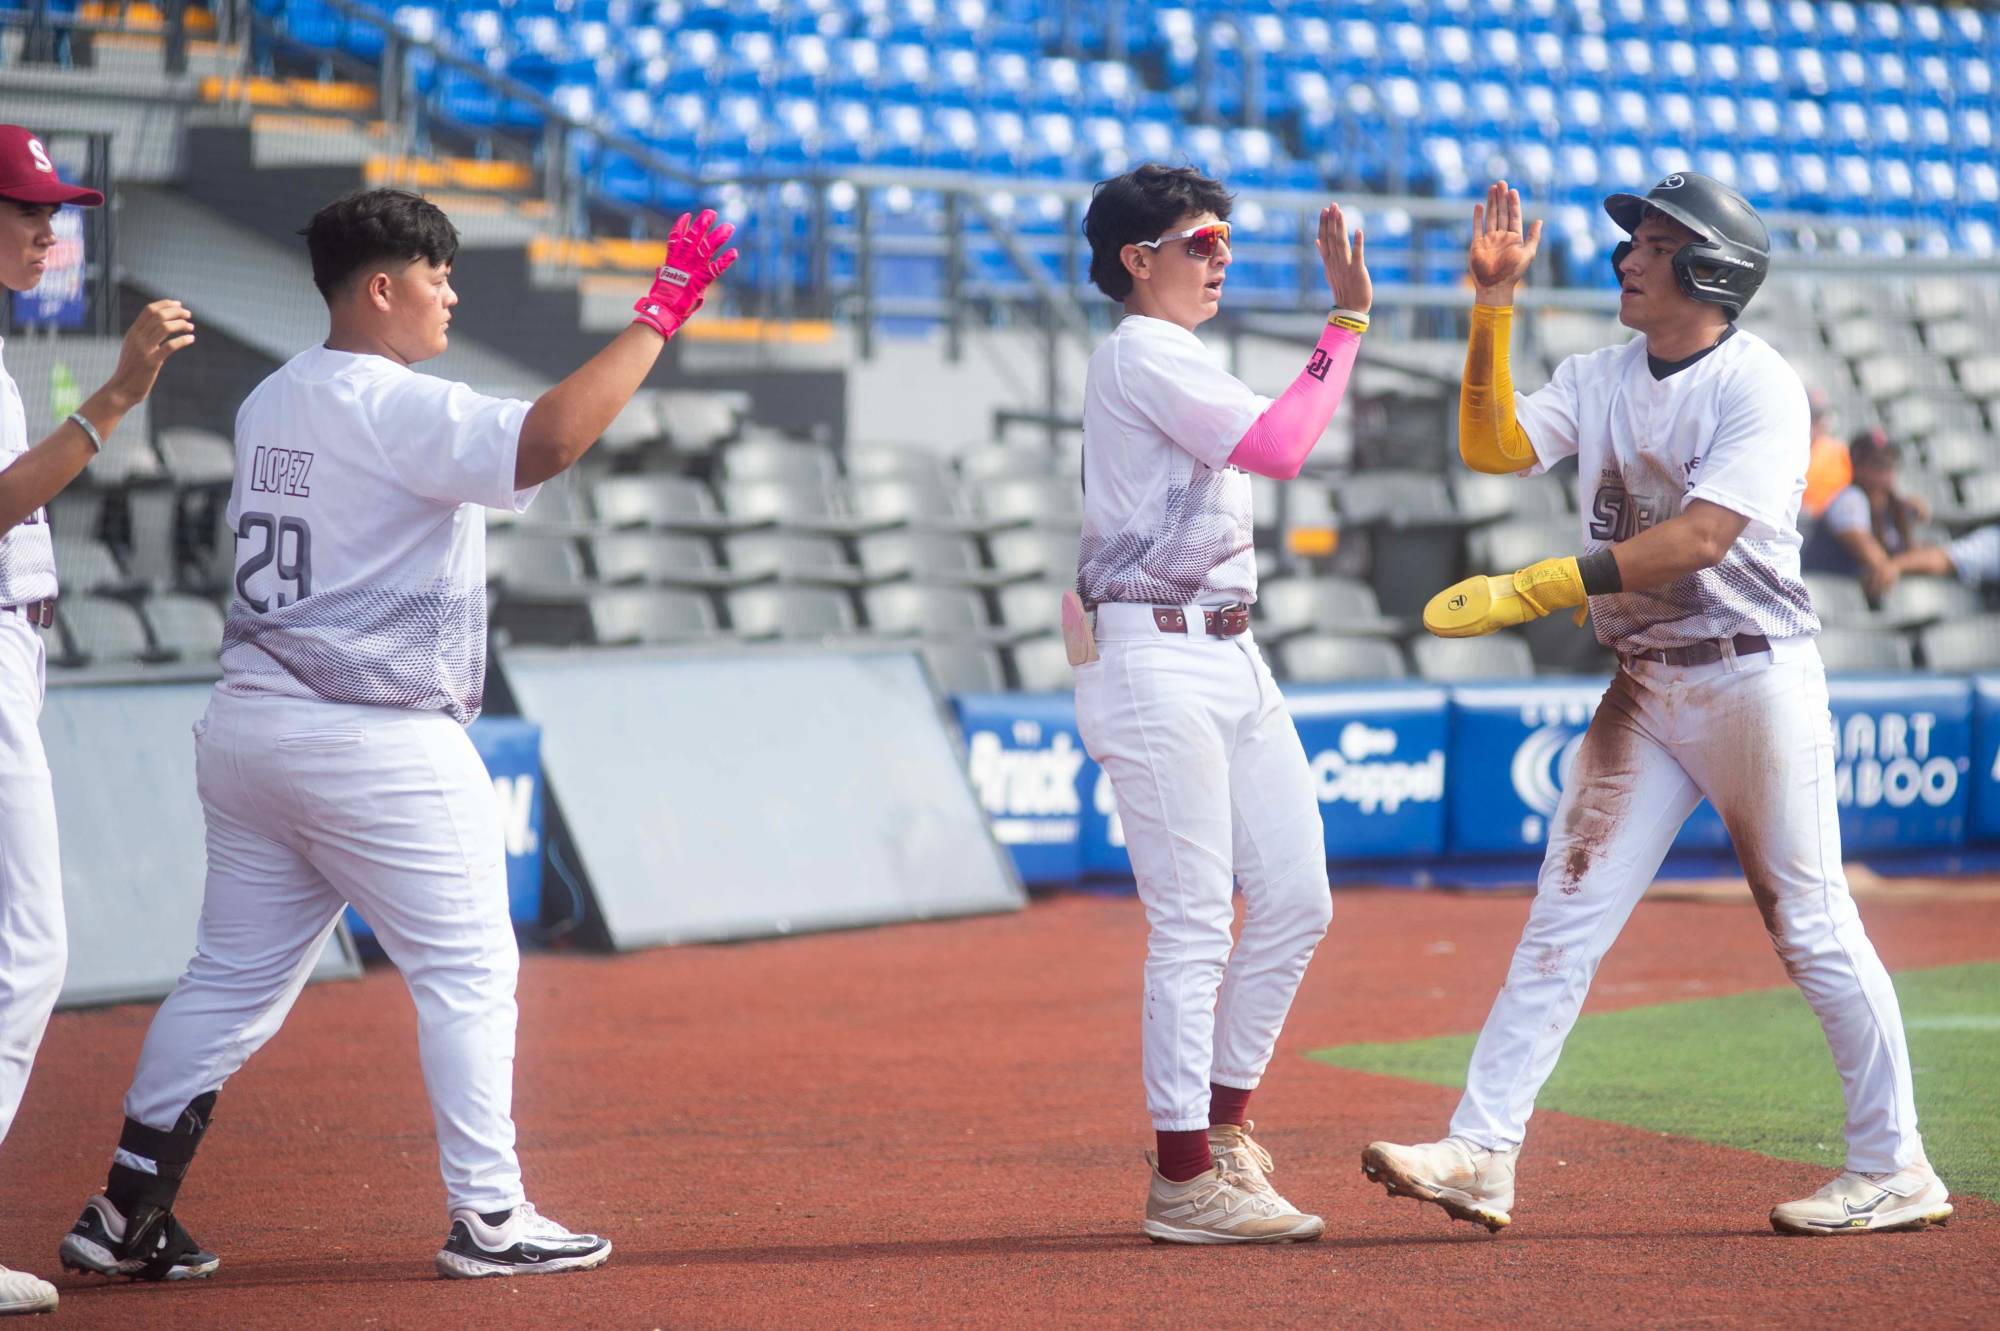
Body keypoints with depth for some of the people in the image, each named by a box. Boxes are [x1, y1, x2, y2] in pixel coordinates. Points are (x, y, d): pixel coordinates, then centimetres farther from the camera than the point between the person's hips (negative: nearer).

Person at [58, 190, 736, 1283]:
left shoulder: (269, 404, 13)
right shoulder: (392, 409, -15)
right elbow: (540, 446, -28)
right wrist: (657, 320, -24)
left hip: (248, 730, 8)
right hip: (379, 743, -8)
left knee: (234, 976, 12)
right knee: (468, 970, 3)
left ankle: (127, 1210, 10)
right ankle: (486, 1215, 3)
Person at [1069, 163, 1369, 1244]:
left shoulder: (1173, 362, 22)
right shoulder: (1142, 354, -10)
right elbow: (1278, 448, -19)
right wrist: (1349, 322, -14)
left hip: (1231, 657, 10)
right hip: (1157, 659, -10)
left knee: (1295, 903, 8)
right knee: (1193, 927, -8)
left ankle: (1220, 1125, 20)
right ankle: (1185, 1180, -3)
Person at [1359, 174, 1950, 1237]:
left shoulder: (1760, 386, -12)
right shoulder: (1603, 378, 10)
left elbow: (1704, 535, -24)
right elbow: (1491, 446, -1)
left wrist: (1537, 589, -29)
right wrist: (1493, 309, -11)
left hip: (1756, 678, -6)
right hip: (1644, 688, 6)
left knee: (1811, 929, -1)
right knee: (1564, 919, -1)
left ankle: (1894, 1170, 8)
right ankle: (1481, 1158, -4)